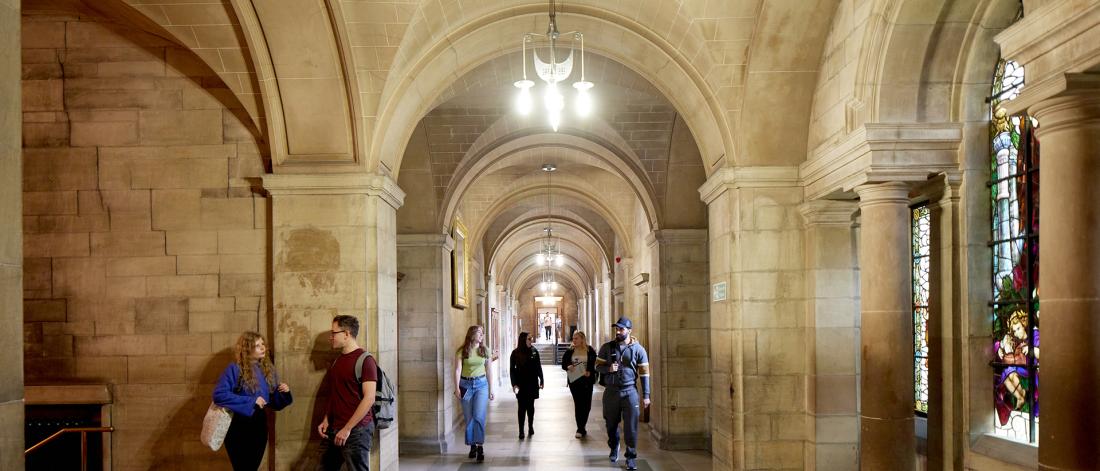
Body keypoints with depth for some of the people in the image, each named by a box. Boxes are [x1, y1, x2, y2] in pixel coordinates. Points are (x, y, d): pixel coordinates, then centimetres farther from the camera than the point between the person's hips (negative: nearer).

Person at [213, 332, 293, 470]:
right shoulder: (235, 369, -12)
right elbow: (219, 395, -25)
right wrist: (251, 401, -24)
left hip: (260, 426, 6)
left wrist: (283, 393, -10)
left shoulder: (268, 369, 6)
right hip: (239, 428, -6)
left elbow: (274, 403, 12)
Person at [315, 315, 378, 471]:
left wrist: (347, 429, -19)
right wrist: (326, 421, 6)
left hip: (356, 430, -7)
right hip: (333, 430, 7)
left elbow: (369, 399, -17)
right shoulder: (338, 360, 14)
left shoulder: (365, 360, -10)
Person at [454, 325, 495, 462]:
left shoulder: (485, 351, 6)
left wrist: (491, 390, 10)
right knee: (469, 418, 5)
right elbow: (457, 370, -4)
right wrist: (457, 388, -12)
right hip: (466, 385, 0)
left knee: (479, 417, -12)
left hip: (481, 384, 1)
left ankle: (480, 447, -8)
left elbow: (489, 371, 10)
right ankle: (472, 445, 19)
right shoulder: (461, 351, -2)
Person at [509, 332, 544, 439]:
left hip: (532, 383, 2)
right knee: (522, 406, -1)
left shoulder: (534, 352, 0)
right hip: (521, 385, -2)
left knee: (530, 405, 10)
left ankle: (531, 427, 23)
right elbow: (512, 369, -4)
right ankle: (521, 430, 3)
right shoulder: (515, 353, -6)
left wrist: (541, 380, 7)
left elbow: (538, 367, 7)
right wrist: (514, 384, -12)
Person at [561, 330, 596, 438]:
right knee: (578, 404, 0)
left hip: (586, 381, 0)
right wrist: (568, 367, -14)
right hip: (574, 380, 1)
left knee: (586, 405, 3)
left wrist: (589, 372, -18)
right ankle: (581, 429, 4)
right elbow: (563, 363, 7)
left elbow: (594, 364, -1)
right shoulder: (570, 351, 5)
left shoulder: (590, 351, 0)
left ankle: (581, 428, 19)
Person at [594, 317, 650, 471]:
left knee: (631, 426, -4)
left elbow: (644, 372, 0)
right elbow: (598, 366, 8)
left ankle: (631, 457, 7)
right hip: (611, 391, 2)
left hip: (630, 391, -2)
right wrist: (608, 368, -15)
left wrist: (646, 395, -3)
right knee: (611, 424, 13)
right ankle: (614, 448, 39)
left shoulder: (638, 349, -2)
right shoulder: (607, 347, 3)